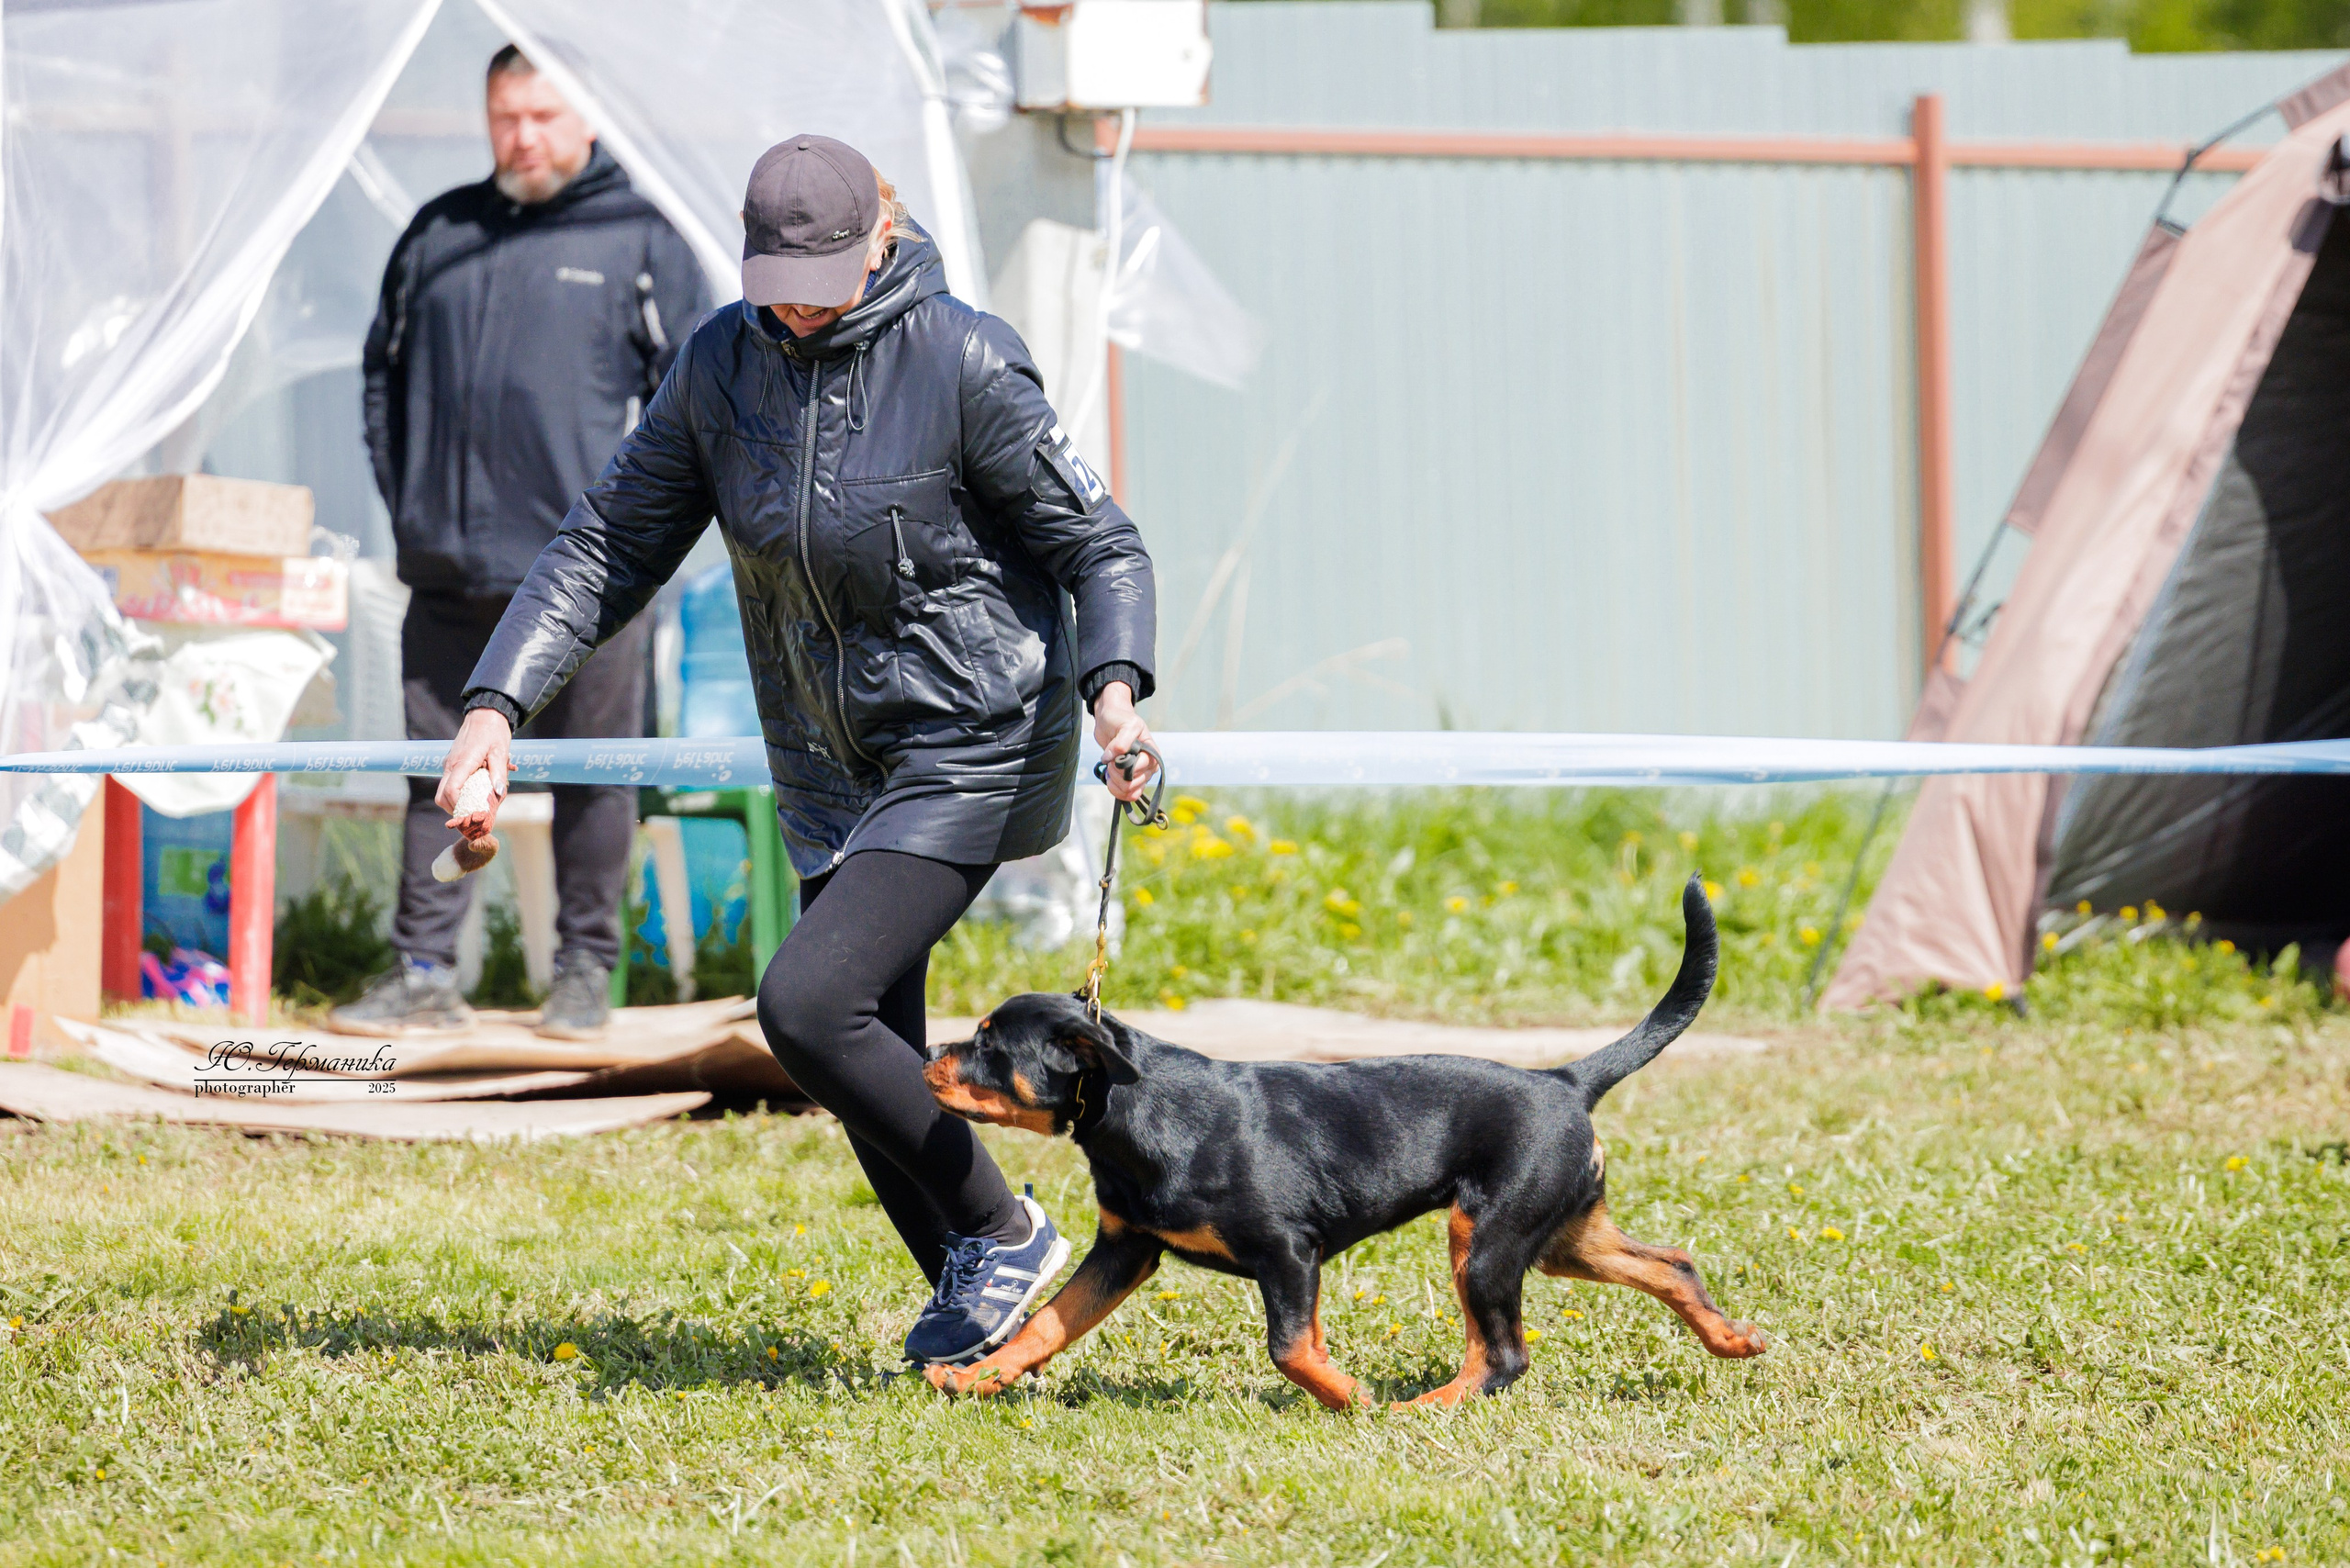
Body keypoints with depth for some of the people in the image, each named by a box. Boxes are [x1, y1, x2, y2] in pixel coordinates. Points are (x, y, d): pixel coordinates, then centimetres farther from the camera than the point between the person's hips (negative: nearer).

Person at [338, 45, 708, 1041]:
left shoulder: (640, 240, 2)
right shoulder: (437, 237, 12)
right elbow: (385, 371, 19)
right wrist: (405, 502, 9)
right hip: (450, 576, 3)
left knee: (593, 774, 3)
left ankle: (586, 974, 13)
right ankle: (424, 974, 8)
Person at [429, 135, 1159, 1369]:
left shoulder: (963, 363, -14)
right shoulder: (722, 365, 1)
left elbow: (1101, 546, -11)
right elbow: (607, 546, 5)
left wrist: (1114, 690, -30)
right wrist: (497, 704, -7)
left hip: (969, 747, -7)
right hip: (831, 768, 7)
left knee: (806, 1005, -19)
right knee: (871, 1065, 6)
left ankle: (1007, 1236, -3)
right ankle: (973, 1310, 21)